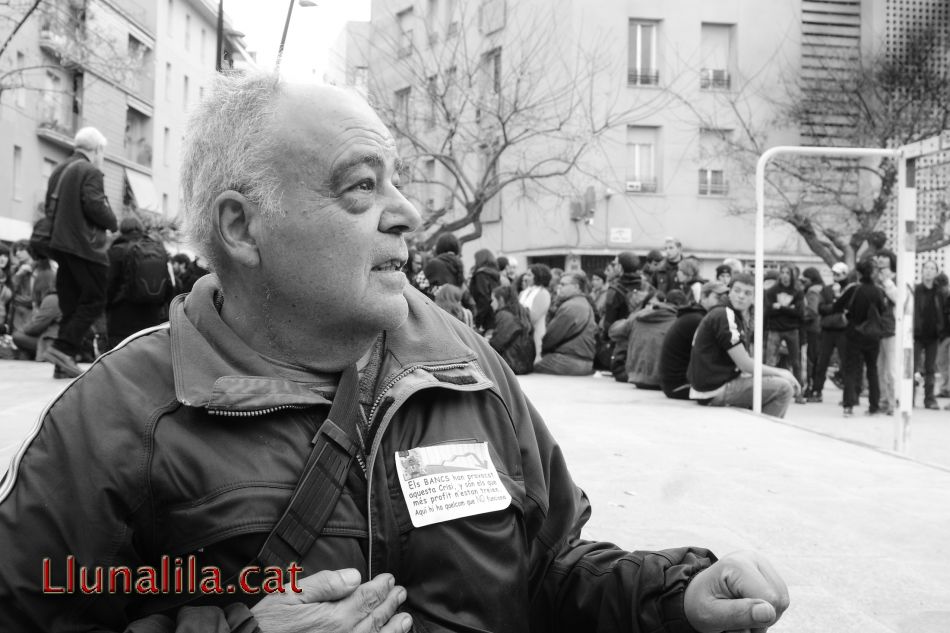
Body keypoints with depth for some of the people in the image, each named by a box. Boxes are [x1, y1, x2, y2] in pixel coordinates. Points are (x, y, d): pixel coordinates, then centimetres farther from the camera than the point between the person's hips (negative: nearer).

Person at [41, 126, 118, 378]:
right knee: (94, 301, -3)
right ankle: (63, 349, -14)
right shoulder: (90, 171, -9)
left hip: (61, 244, 9)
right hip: (85, 246, -9)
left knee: (70, 304, 11)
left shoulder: (58, 170, 17)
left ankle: (64, 361, 9)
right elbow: (95, 206, -19)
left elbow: (49, 206, 17)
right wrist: (113, 223, -2)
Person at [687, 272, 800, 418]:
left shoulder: (738, 318, 16)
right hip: (714, 391, -10)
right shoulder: (723, 316, -15)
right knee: (784, 389, -12)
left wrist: (779, 373, 2)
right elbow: (744, 364, -17)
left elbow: (743, 362, 13)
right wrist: (779, 373, -5)